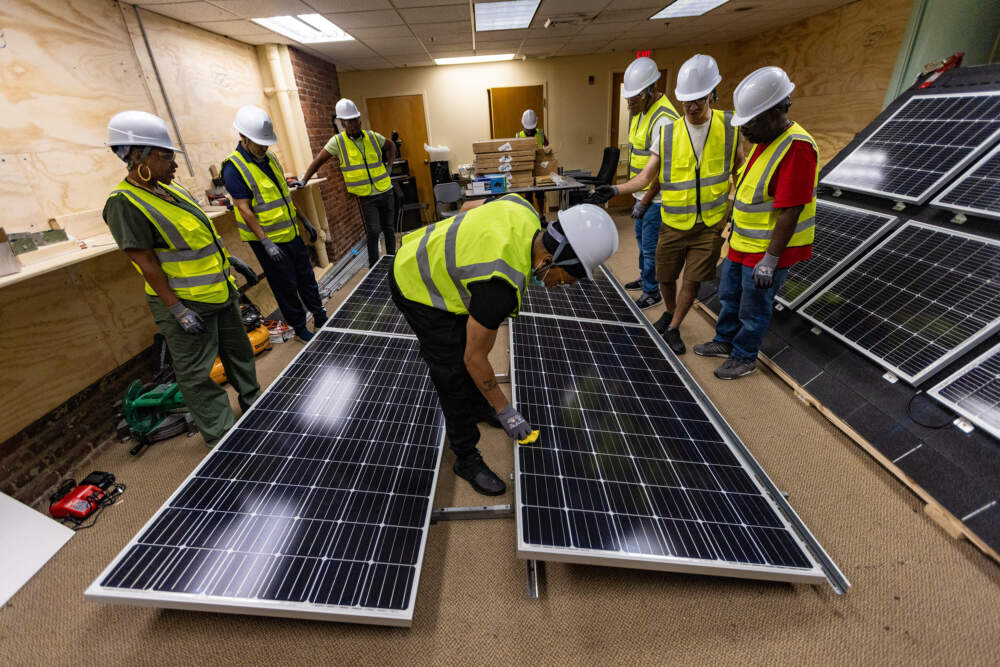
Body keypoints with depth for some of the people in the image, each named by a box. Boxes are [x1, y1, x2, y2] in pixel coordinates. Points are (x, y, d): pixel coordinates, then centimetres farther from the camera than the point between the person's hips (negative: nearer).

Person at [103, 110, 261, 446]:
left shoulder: (168, 189, 9)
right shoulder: (124, 203, -16)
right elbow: (146, 262, -18)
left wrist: (232, 260, 19)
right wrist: (178, 310, -20)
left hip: (221, 292, 9)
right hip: (188, 304, -9)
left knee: (239, 351, 21)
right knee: (197, 374, 4)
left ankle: (253, 404, 42)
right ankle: (221, 436, 17)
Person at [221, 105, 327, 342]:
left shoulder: (269, 158, 9)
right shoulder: (233, 168, -14)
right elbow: (244, 209, -17)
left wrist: (304, 221, 16)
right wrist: (266, 242, -23)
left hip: (291, 233, 7)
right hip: (269, 240, -7)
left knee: (307, 278, 15)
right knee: (286, 286, 3)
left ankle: (321, 318, 30)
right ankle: (299, 327, 19)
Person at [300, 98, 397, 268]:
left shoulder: (373, 137, 4)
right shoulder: (337, 141, -4)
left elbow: (391, 147, 22)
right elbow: (318, 160, 0)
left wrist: (389, 166, 10)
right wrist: (303, 180, -4)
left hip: (386, 192, 4)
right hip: (367, 197, -3)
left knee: (389, 229, 11)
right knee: (373, 232, -11)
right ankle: (374, 268, 4)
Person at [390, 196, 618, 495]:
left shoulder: (525, 214, -15)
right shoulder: (500, 286, -37)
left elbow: (472, 210, 6)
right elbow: (474, 358, -25)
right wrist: (505, 411, -13)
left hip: (427, 262, 9)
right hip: (418, 290, -9)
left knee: (466, 345, 21)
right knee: (455, 374, -3)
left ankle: (478, 407, 46)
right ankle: (466, 459, 16)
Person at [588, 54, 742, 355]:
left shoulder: (729, 126, -2)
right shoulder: (667, 133, -5)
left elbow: (739, 168, 9)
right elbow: (646, 175, -6)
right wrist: (616, 189, -21)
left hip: (710, 223, 0)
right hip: (674, 222, 1)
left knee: (692, 281, 2)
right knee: (665, 276, 10)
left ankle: (673, 329, 21)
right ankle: (670, 312, 41)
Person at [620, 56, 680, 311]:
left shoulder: (663, 118, -22)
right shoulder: (640, 111, 9)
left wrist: (644, 202, -19)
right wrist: (637, 196, 17)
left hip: (656, 197, -10)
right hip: (643, 192, 10)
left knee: (650, 246, -1)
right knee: (641, 237, 22)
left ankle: (652, 292, 14)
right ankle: (644, 278, 40)